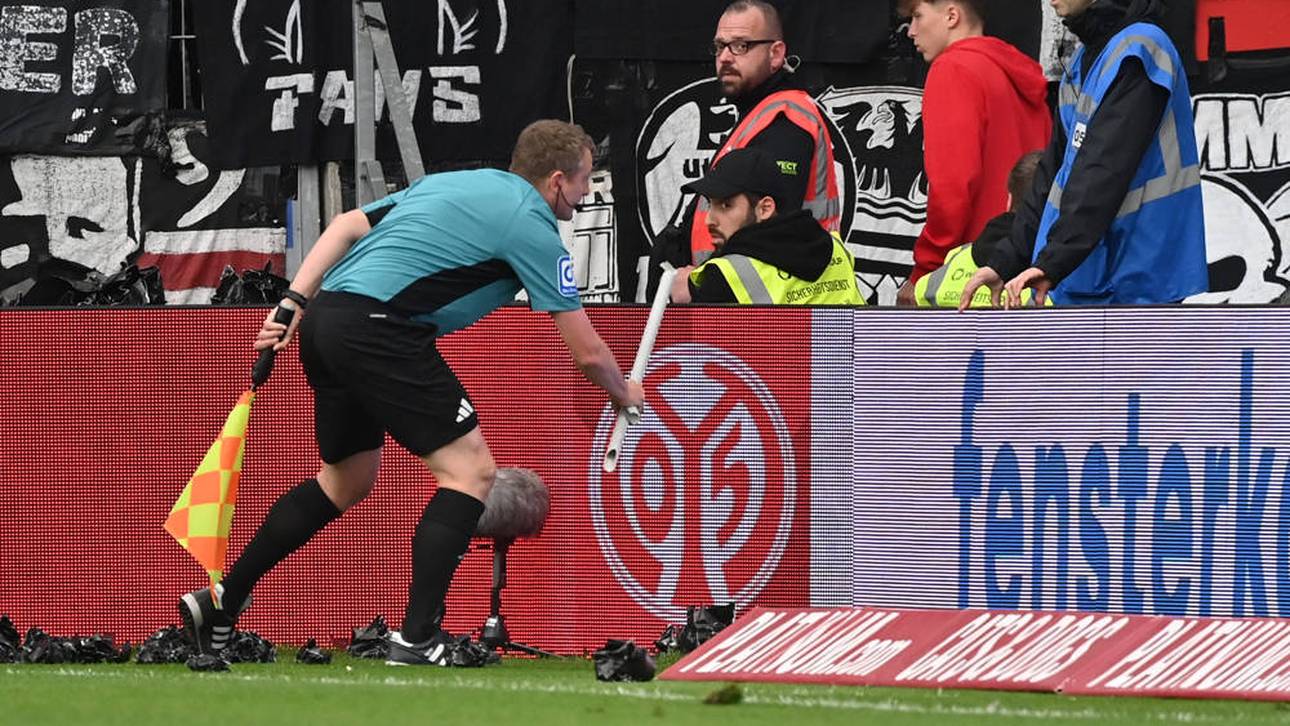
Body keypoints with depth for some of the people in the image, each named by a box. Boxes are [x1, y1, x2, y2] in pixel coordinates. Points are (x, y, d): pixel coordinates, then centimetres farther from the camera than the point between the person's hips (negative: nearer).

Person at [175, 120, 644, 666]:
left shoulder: (453, 184, 24)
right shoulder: (531, 225, 1)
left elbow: (347, 225, 19)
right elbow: (586, 351, 4)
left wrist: (293, 304, 16)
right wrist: (623, 392, 24)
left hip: (326, 320, 9)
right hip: (378, 328, -9)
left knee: (347, 481, 24)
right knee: (469, 472, -4)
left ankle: (221, 604, 27)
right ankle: (416, 641, -11)